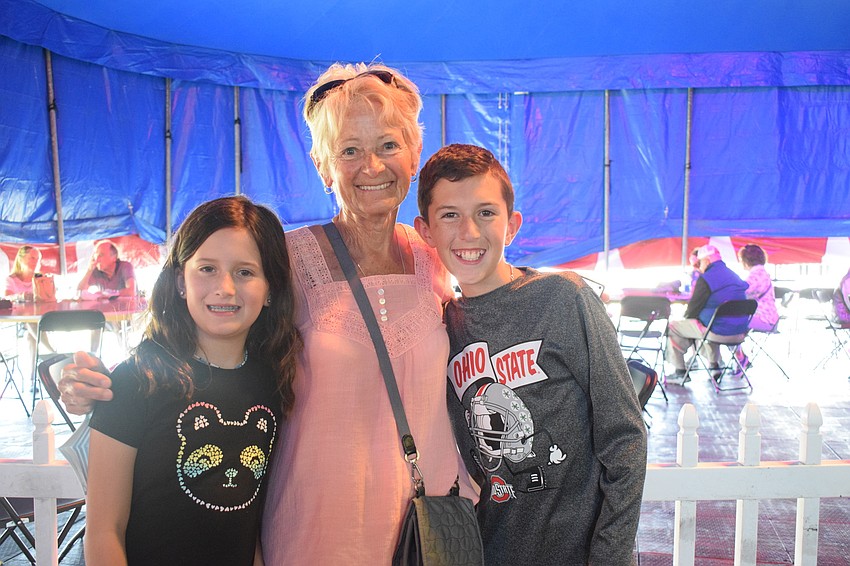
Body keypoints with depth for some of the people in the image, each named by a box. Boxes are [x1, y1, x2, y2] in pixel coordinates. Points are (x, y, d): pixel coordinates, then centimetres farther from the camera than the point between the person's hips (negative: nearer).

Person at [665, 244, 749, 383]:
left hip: (719, 330, -8)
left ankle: (680, 372, 7)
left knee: (673, 327, 6)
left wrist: (686, 316, 13)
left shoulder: (705, 279, -14)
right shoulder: (734, 276, 13)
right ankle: (714, 365, 33)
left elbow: (694, 308, -10)